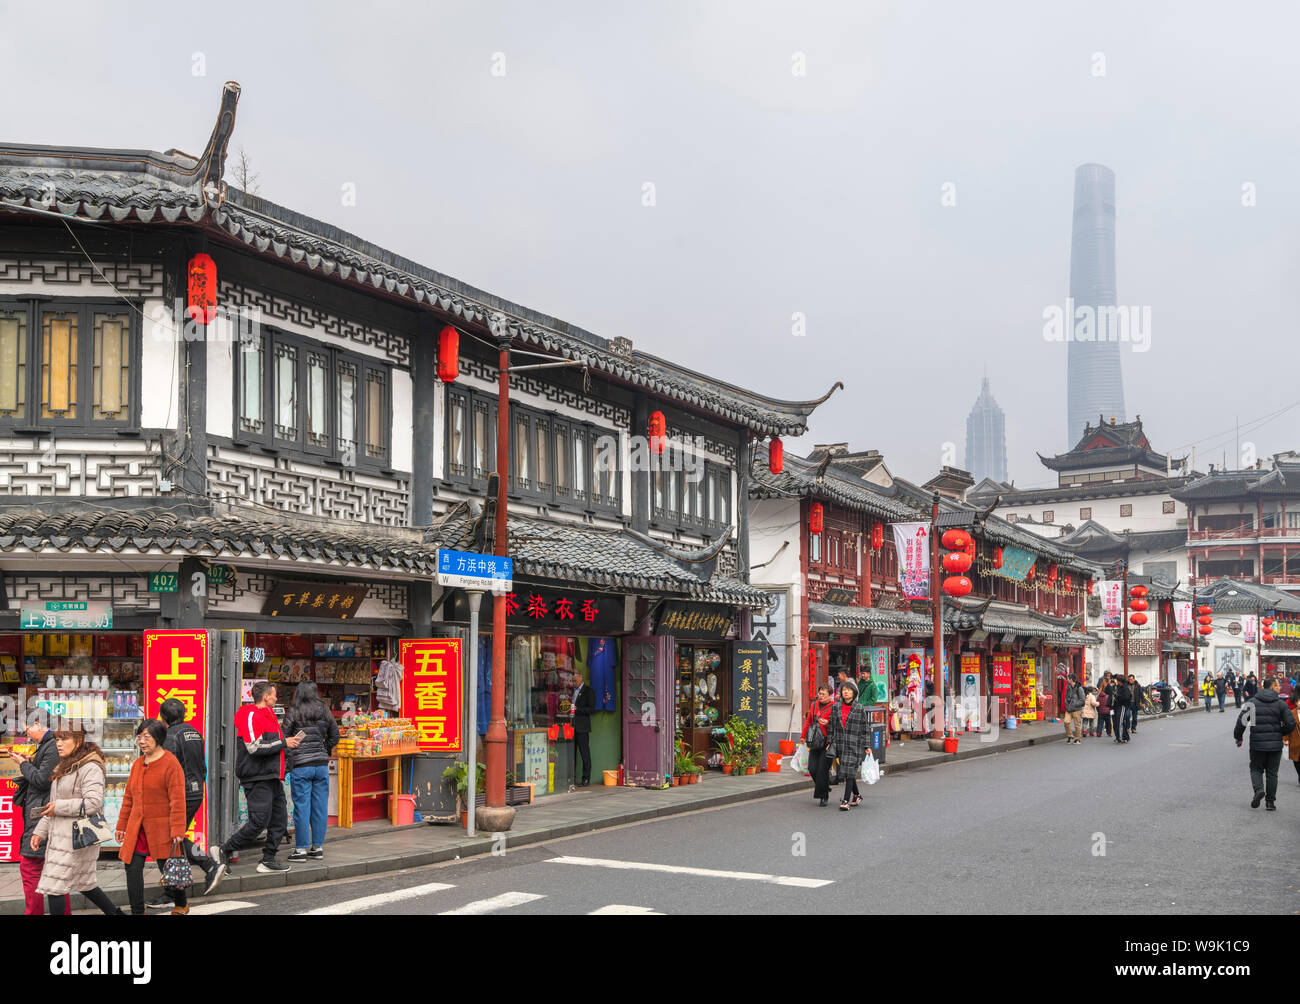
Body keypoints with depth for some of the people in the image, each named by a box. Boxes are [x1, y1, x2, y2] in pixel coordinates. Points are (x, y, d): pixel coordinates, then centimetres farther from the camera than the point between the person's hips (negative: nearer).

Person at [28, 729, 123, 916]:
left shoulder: (90, 768, -13)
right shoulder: (63, 767, 18)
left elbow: (94, 803, -23)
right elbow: (53, 805, 24)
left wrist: (59, 807, -17)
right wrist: (40, 831, 15)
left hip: (77, 836, -9)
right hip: (60, 835, 9)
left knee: (55, 885, -7)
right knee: (84, 883, 15)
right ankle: (116, 912, 26)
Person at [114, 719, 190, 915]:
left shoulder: (171, 764, -10)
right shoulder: (137, 764, 11)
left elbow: (177, 800, -14)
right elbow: (129, 798, 19)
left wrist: (177, 830, -17)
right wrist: (122, 825, 17)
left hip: (162, 829, -6)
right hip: (137, 829, 6)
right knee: (132, 868, -1)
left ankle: (181, 905, 27)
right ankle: (137, 912, 9)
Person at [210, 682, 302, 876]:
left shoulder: (268, 715, 20)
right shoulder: (251, 716, -12)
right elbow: (255, 747, -22)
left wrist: (290, 743, 13)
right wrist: (283, 743, -14)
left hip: (271, 778, 10)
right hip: (257, 779, -10)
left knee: (279, 820, 9)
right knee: (259, 822, -12)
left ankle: (268, 860, 16)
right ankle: (224, 850, -1)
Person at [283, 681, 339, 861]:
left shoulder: (293, 713, -5)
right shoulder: (324, 711, 5)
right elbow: (334, 735, 11)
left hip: (300, 765, -3)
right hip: (321, 765, 3)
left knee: (301, 807, 1)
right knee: (320, 806, 8)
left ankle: (301, 849, 3)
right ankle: (318, 847, 13)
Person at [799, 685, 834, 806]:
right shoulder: (814, 705, 14)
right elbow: (808, 721, 25)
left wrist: (828, 723, -23)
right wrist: (803, 736, 29)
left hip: (827, 742, -5)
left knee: (823, 770, -5)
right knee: (812, 768, -1)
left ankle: (823, 796, 7)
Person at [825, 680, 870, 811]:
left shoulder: (860, 709, -2)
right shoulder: (835, 707, 7)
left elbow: (866, 729, 0)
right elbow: (832, 726, 12)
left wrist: (866, 746, -4)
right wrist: (829, 742, 9)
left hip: (854, 745, -4)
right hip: (840, 744, 4)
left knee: (850, 772, -11)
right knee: (845, 772, 11)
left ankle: (846, 801, -10)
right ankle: (857, 795, 31)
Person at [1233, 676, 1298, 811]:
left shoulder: (1253, 702, -2)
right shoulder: (1281, 704, -4)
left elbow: (1242, 719, -8)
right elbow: (1291, 723, -8)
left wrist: (1238, 736, 5)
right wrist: (1281, 733, 12)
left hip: (1257, 744, 0)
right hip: (1275, 744, 0)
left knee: (1256, 768, 15)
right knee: (1272, 773, 11)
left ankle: (1258, 789, -12)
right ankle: (1270, 801, 12)